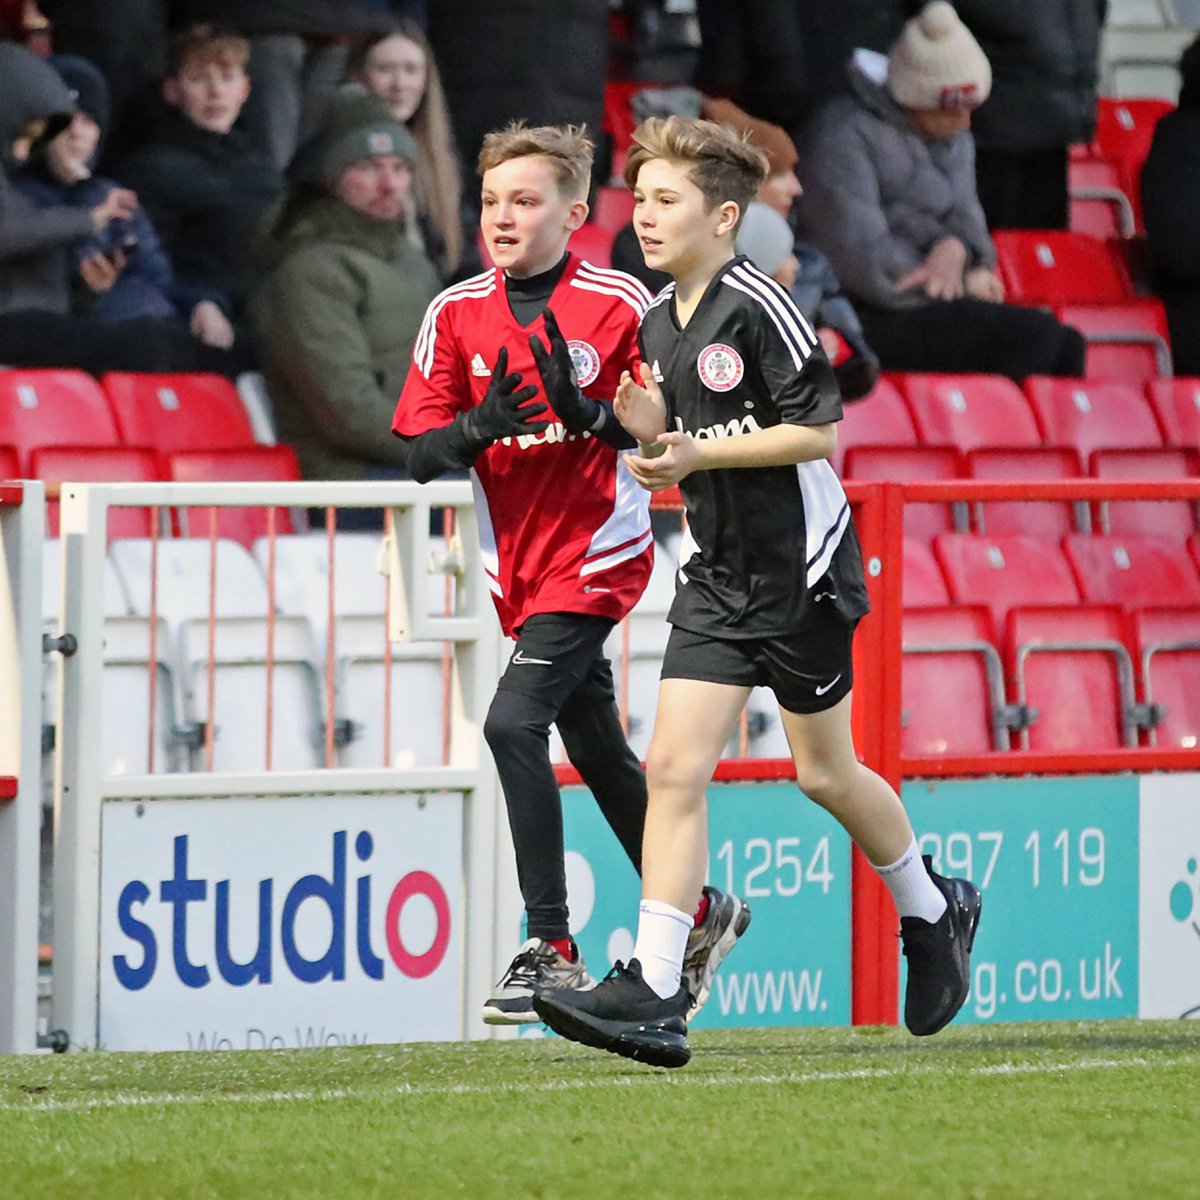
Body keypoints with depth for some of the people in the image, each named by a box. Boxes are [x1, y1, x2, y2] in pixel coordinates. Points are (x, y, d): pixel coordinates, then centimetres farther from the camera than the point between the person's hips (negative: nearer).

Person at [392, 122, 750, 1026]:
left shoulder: (619, 304, -9)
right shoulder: (457, 314, 4)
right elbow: (422, 457, 2)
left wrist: (586, 410, -23)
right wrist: (481, 425, -19)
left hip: (595, 555, -6)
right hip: (519, 567, 6)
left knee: (514, 722, -21)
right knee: (598, 752, 16)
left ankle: (552, 950, -18)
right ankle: (699, 911, 35)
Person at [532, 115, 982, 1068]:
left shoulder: (760, 309, -15)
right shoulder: (660, 323, 8)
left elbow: (819, 431, -17)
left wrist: (700, 452, -21)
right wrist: (647, 430, -4)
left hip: (799, 572, -6)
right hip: (717, 576, 6)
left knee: (825, 773, 8)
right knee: (674, 767, -7)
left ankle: (934, 911, 35)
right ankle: (653, 997, -13)